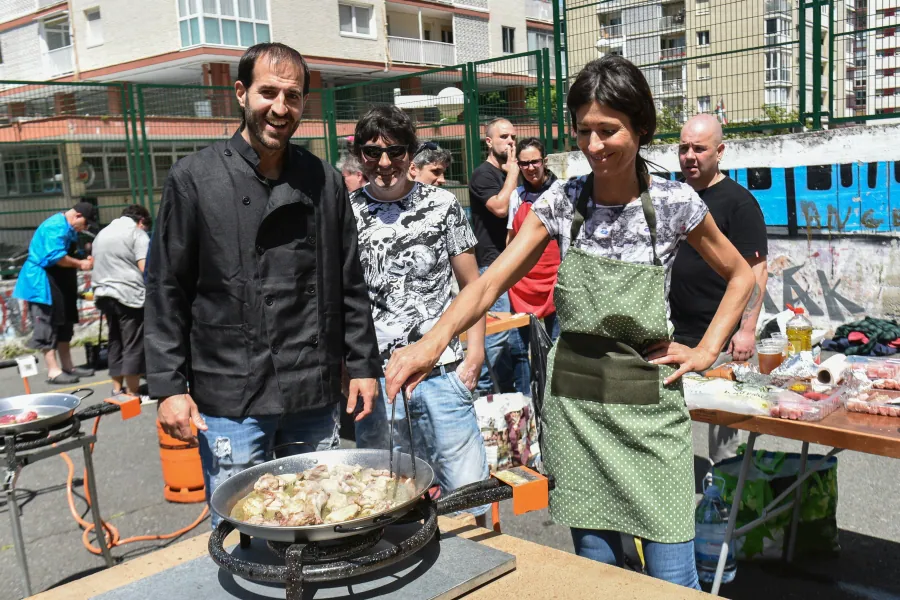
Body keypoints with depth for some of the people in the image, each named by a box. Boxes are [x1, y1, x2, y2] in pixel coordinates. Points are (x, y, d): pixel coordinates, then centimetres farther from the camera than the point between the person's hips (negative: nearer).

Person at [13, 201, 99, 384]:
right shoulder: (56, 227, -19)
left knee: (64, 324, 13)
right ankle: (53, 371, -5)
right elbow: (56, 257, -27)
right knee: (48, 326, -7)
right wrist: (80, 264, -16)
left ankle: (67, 366, 20)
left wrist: (84, 260, 0)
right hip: (43, 282, -10)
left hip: (60, 283, 11)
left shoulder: (69, 228, 12)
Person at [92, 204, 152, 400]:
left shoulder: (102, 233, 20)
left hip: (104, 293, 8)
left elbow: (95, 264, 24)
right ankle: (133, 393, -1)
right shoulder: (137, 233, -4)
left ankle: (117, 388, 20)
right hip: (129, 294, -8)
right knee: (133, 345, -3)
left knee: (115, 342, 15)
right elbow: (145, 267, -13)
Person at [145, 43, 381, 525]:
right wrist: (168, 387, -7)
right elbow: (166, 291, -3)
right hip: (230, 401, -3)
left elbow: (349, 284, 11)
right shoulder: (194, 178, -3)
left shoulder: (324, 181, 7)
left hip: (314, 396, 3)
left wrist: (363, 364, 8)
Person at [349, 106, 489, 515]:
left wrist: (474, 355, -1)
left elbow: (471, 284, 7)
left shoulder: (442, 205, 2)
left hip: (442, 373, 0)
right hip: (374, 378, 1)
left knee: (469, 489, 6)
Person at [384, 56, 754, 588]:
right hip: (574, 400, 2)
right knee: (594, 564, 12)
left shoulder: (675, 203, -6)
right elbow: (492, 281, -11)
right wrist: (433, 341, -26)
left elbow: (741, 276, 8)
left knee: (672, 575, 3)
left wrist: (707, 351, -2)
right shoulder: (561, 201, -2)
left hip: (649, 401, -1)